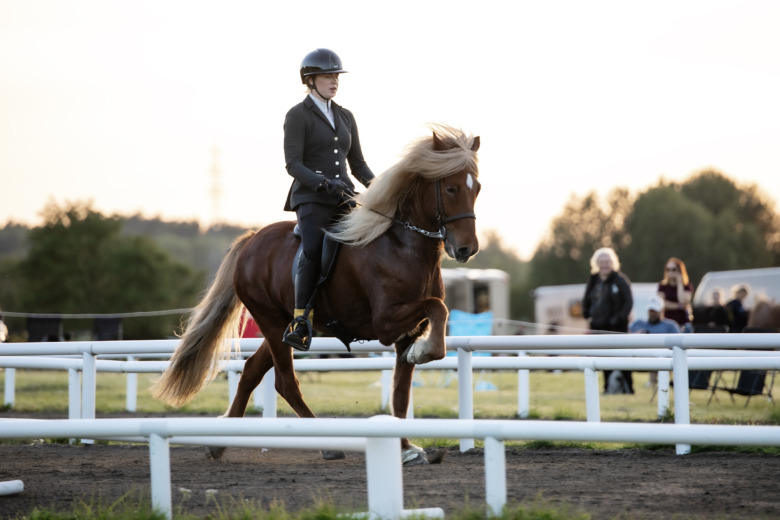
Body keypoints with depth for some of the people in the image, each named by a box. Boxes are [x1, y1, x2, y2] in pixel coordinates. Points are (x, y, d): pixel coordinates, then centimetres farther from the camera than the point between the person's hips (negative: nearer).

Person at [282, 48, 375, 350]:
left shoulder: (345, 117, 19)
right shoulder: (298, 116, 1)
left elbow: (357, 163, 20)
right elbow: (293, 164, -9)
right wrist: (325, 183, -23)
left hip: (343, 198, 6)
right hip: (311, 199, -6)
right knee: (313, 253, -29)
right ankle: (299, 324, -25)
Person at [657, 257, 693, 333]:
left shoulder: (687, 286, 4)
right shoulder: (662, 285, 7)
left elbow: (683, 301, -14)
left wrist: (679, 283, -7)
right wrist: (679, 306, -11)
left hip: (683, 323, -1)